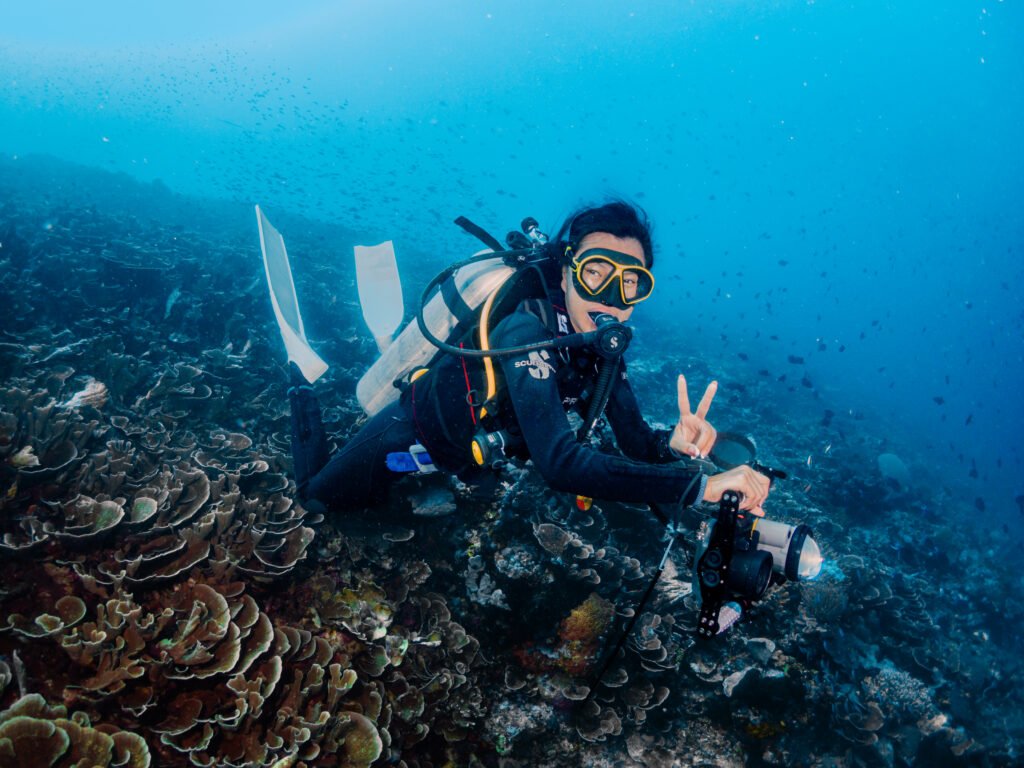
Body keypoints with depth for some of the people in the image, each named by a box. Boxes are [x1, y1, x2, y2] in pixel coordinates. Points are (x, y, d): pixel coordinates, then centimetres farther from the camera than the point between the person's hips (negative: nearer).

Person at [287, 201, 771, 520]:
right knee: (317, 494, 17)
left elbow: (635, 442, -17)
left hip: (475, 446, 6)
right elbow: (561, 465, -53)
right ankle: (302, 386, 37)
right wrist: (703, 486, -56)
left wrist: (674, 444, -40)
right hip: (416, 433, -6)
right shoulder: (527, 334, -41)